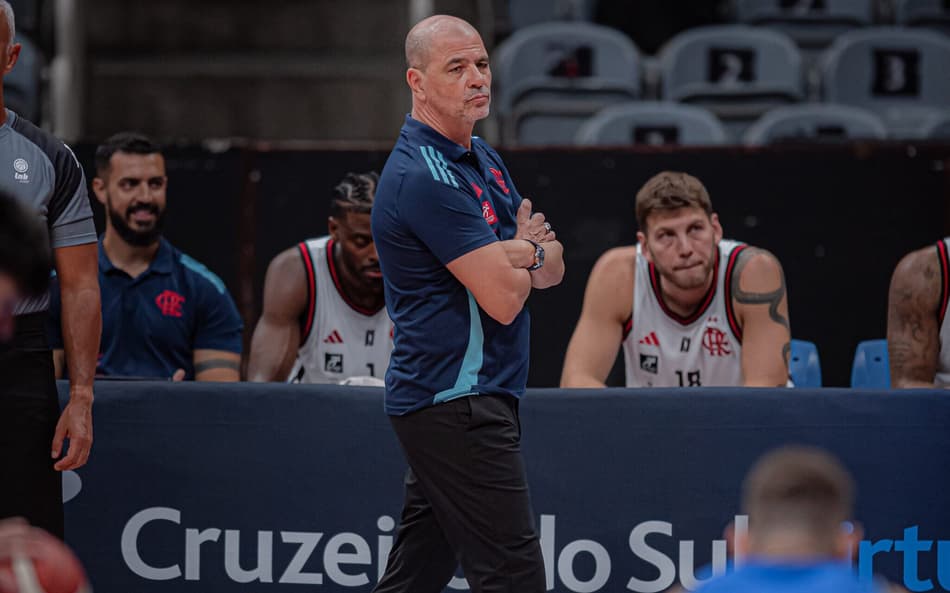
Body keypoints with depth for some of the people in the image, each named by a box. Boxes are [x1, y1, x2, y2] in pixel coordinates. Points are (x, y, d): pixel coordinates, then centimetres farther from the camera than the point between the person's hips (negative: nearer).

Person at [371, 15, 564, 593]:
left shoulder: (484, 159, 16)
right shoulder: (425, 176, -16)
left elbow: (553, 269, 15)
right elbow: (503, 300, -18)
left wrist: (520, 251, -8)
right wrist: (526, 253, 4)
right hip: (459, 404, -10)